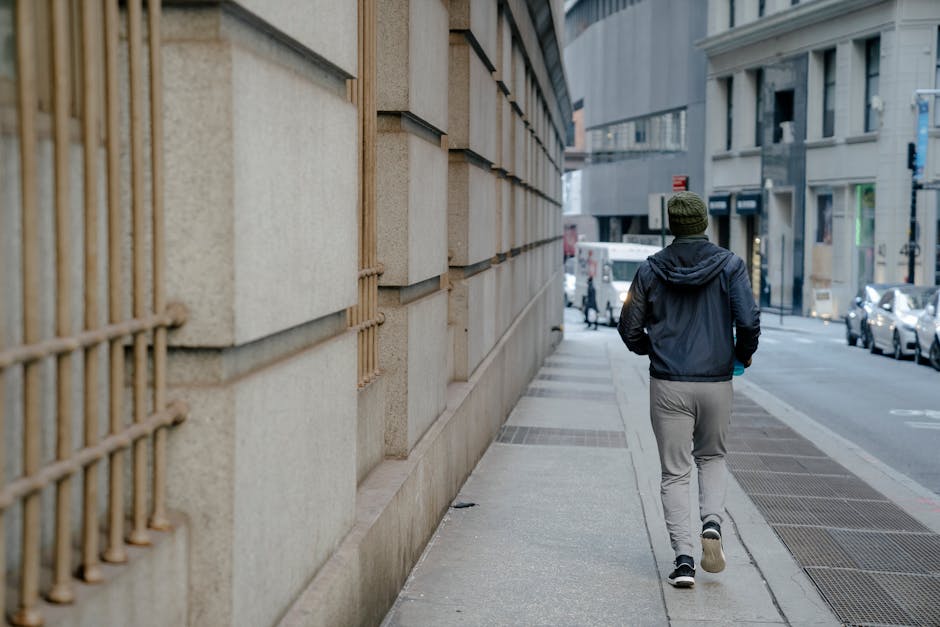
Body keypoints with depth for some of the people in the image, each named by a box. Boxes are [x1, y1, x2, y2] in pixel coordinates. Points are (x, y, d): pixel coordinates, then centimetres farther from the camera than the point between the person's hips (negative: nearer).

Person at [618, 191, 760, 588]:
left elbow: (629, 329, 1)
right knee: (712, 457, 23)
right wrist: (743, 354, 7)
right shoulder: (730, 265, -4)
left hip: (668, 385, 0)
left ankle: (683, 559, -2)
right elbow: (749, 321, -13)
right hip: (716, 383, 1)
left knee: (675, 472, 6)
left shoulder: (650, 270, -1)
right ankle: (712, 522, -1)